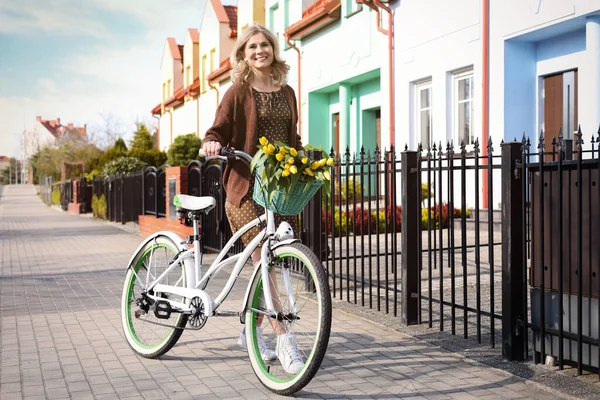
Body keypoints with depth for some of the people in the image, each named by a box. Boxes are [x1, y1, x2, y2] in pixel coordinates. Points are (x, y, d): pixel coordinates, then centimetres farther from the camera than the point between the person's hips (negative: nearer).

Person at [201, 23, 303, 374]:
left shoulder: (287, 92, 16)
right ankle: (283, 338, -7)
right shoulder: (239, 92, 2)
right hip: (247, 185, -5)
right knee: (263, 260, -10)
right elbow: (218, 130, -3)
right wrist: (212, 143, -25)